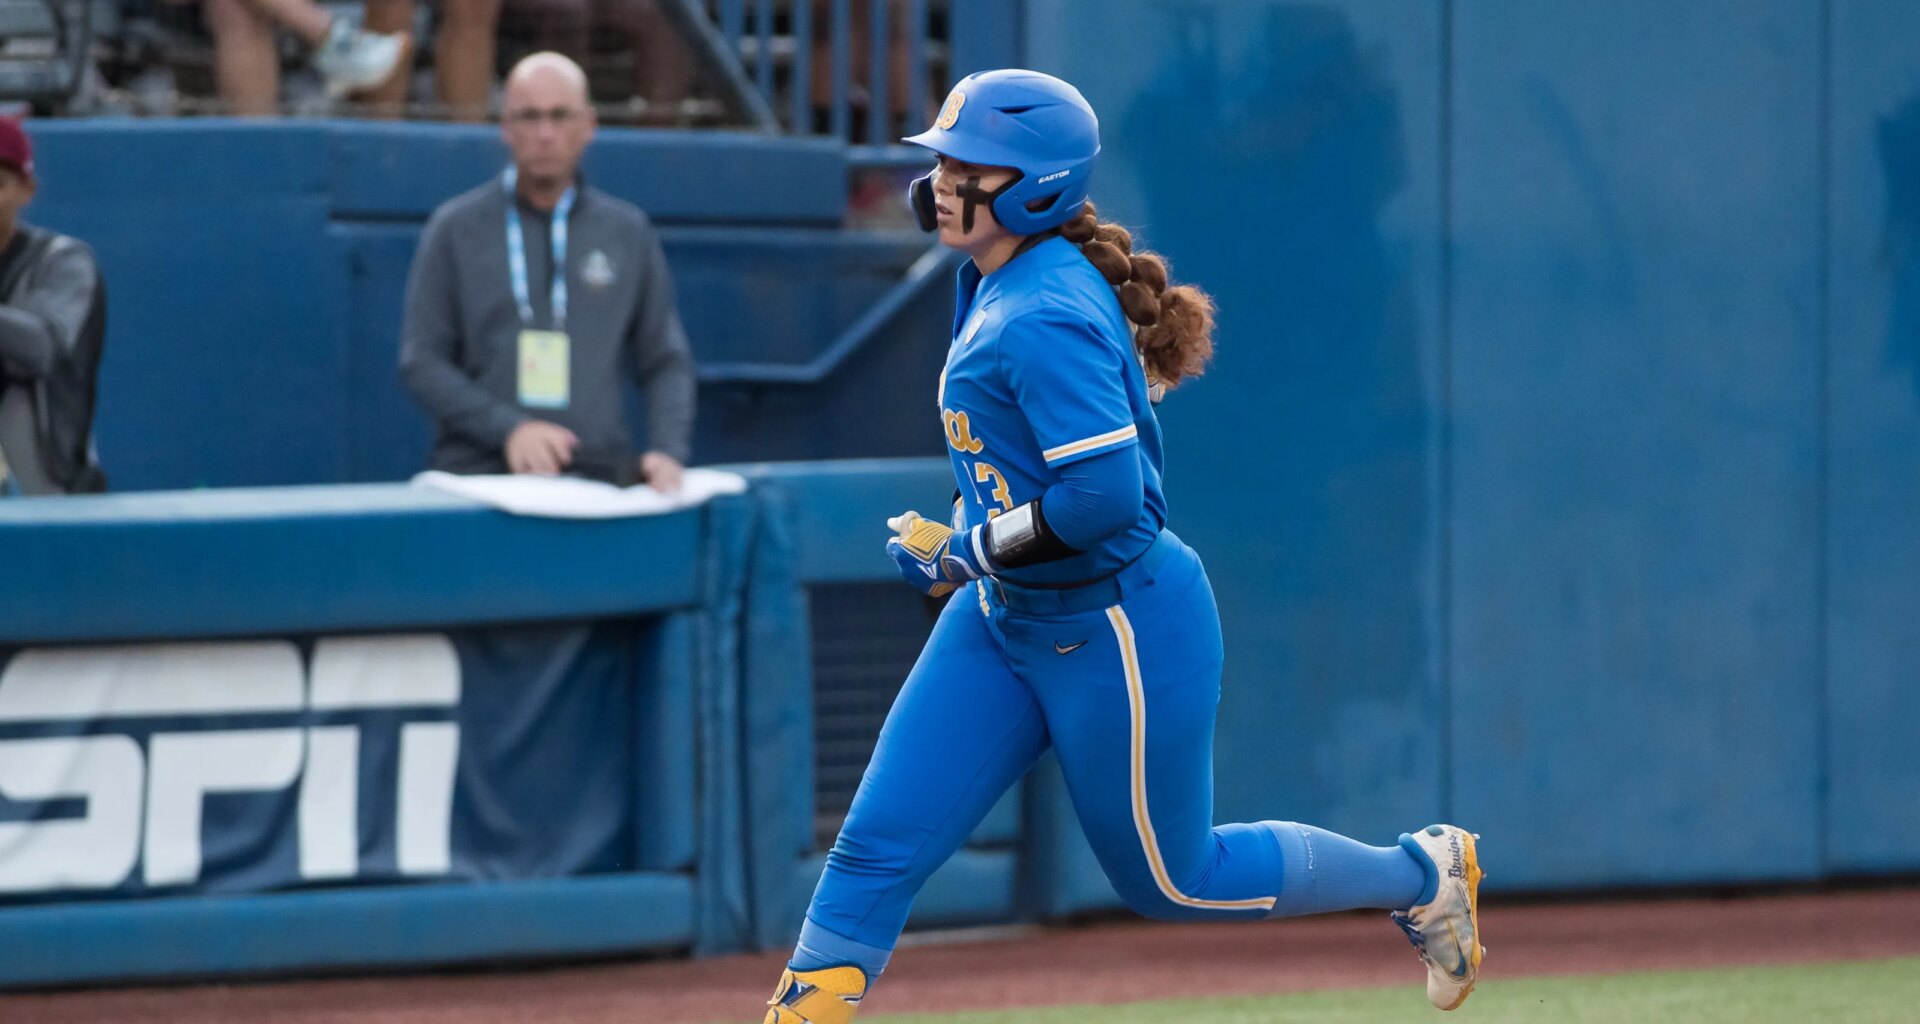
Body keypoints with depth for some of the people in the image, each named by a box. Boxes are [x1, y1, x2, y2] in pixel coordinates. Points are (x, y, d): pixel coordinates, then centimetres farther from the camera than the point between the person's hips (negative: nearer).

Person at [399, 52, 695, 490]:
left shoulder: (628, 231, 15)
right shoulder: (456, 228, 8)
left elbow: (666, 363, 17)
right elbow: (421, 362, 3)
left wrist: (668, 452, -2)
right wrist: (508, 429, -11)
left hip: (599, 467, 2)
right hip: (482, 467, -2)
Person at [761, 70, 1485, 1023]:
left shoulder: (1046, 319, -25)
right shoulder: (995, 283, 4)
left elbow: (1104, 496, -31)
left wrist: (966, 550, -19)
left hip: (1118, 623, -9)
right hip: (1005, 620, 9)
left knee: (1173, 882, 9)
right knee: (877, 847, -1)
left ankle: (1422, 875, 27)